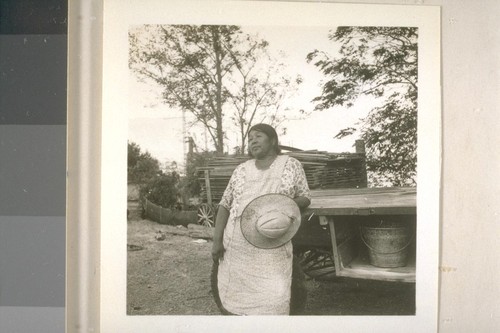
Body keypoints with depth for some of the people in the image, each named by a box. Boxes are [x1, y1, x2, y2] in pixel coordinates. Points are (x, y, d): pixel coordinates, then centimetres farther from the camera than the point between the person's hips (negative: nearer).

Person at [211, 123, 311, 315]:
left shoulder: (291, 165, 4)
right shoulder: (242, 170, 10)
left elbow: (305, 198, 7)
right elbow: (225, 204, 11)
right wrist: (217, 240, 1)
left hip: (273, 249, -3)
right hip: (237, 246, 3)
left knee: (273, 300, -9)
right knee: (234, 294, 7)